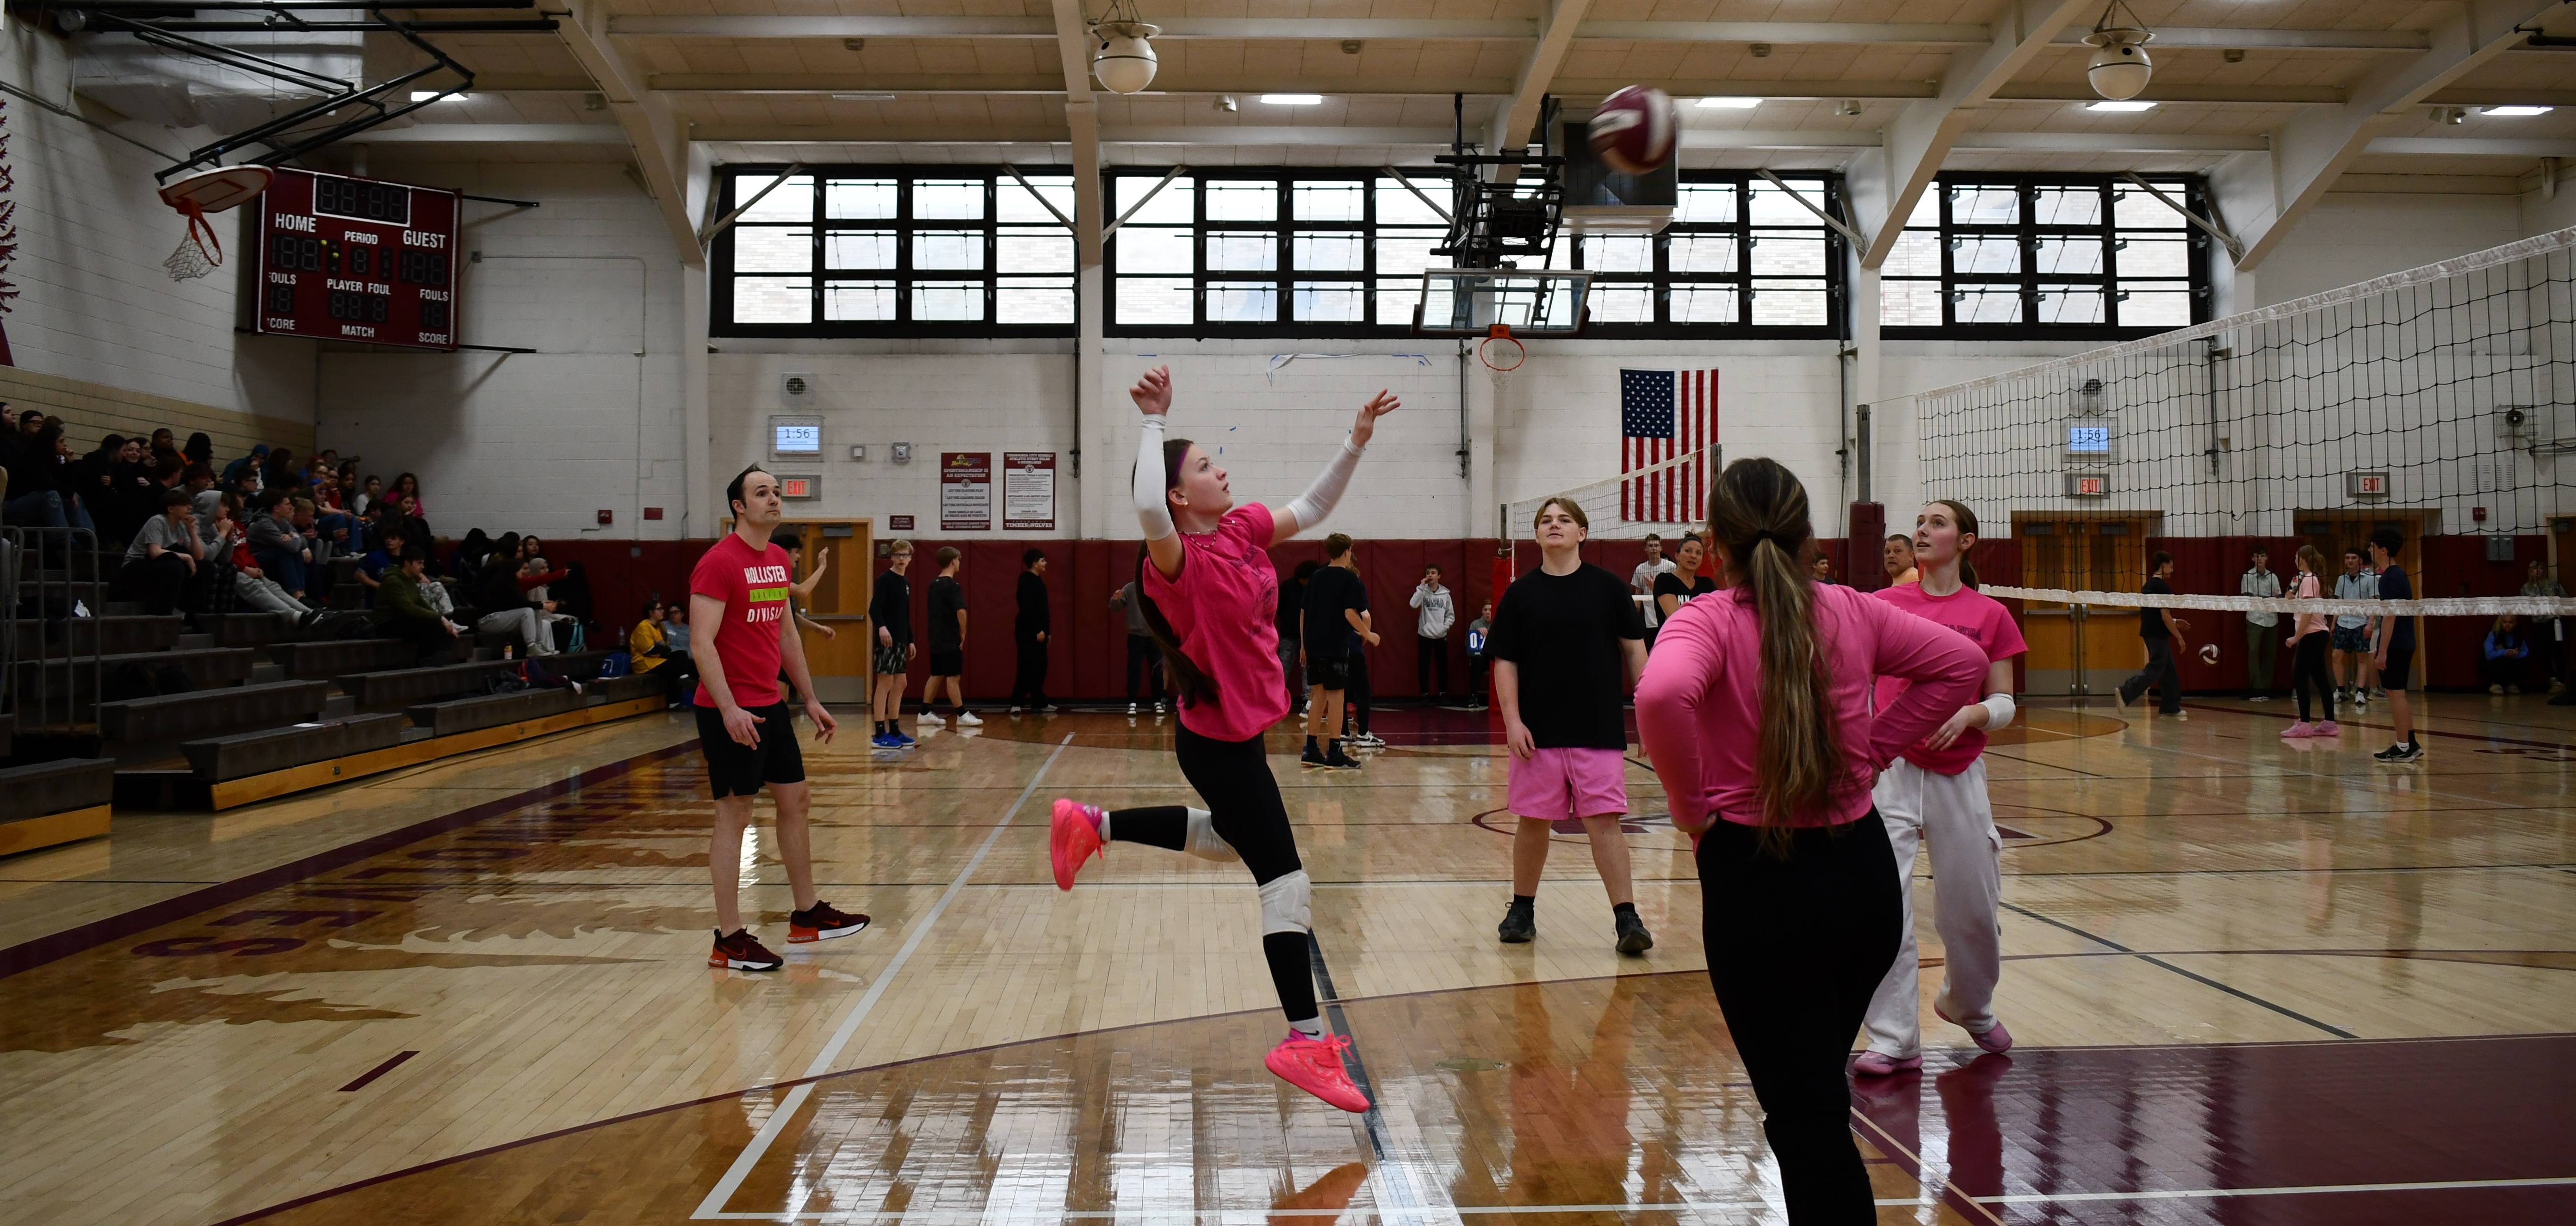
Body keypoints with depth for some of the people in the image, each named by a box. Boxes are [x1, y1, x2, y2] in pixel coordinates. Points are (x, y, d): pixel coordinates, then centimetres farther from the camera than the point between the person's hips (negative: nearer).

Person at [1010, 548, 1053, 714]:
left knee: (1040, 669, 11)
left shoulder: (1037, 580, 17)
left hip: (1038, 633, 10)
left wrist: (1045, 630, 19)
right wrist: (1038, 630, -23)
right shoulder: (1027, 581, -14)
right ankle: (1016, 704, -10)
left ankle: (1039, 704, 16)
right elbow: (1028, 609, -22)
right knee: (1027, 669, -11)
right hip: (1029, 634, -10)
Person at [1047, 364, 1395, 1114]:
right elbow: (1149, 510, -44)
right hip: (1219, 738, -9)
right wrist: (1154, 424, -36)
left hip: (1239, 730, 9)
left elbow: (1312, 509, 13)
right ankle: (1304, 1041, -1)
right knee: (1285, 878, -7)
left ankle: (1093, 825, 37)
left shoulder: (1244, 528, 2)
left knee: (1229, 840, 32)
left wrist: (1358, 441, 3)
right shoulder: (1181, 560, -22)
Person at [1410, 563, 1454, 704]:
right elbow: (1413, 604, -22)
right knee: (1424, 665, 1)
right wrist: (1421, 587, -21)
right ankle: (1425, 694, 9)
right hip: (1425, 635, -1)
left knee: (1443, 665, 6)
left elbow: (1451, 615, 6)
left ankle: (1443, 693, 16)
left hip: (1441, 636, 1)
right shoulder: (1422, 591, -3)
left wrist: (1445, 627, -9)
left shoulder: (1445, 594, 1)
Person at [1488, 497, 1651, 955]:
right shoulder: (1521, 594, 3)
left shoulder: (1608, 587, 2)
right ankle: (1522, 909, 24)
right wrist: (1512, 720, -6)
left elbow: (1634, 649, 5)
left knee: (1605, 822, -4)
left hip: (1600, 729, -1)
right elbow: (1504, 661, 3)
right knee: (1533, 821, 9)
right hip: (1538, 732, 1)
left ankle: (1627, 918, 0)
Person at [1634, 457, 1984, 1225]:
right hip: (1863, 868, 5)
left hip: (1756, 880, -5)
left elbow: (1661, 696, -33)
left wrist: (1692, 803, -17)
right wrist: (1875, 750, 7)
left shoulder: (1709, 620, -13)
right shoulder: (1851, 612, 2)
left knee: (1805, 1116, 3)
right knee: (1819, 1089, 24)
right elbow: (1962, 663, 7)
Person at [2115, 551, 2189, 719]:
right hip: (2158, 635, -9)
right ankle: (2126, 693, -13)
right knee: (2155, 670, -6)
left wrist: (2175, 622, 22)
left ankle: (2170, 707, 14)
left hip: (2151, 633, 10)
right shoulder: (2163, 588, -15)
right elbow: (2165, 616, -18)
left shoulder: (2148, 586, 13)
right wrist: (2179, 637, -12)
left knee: (2169, 671, 12)